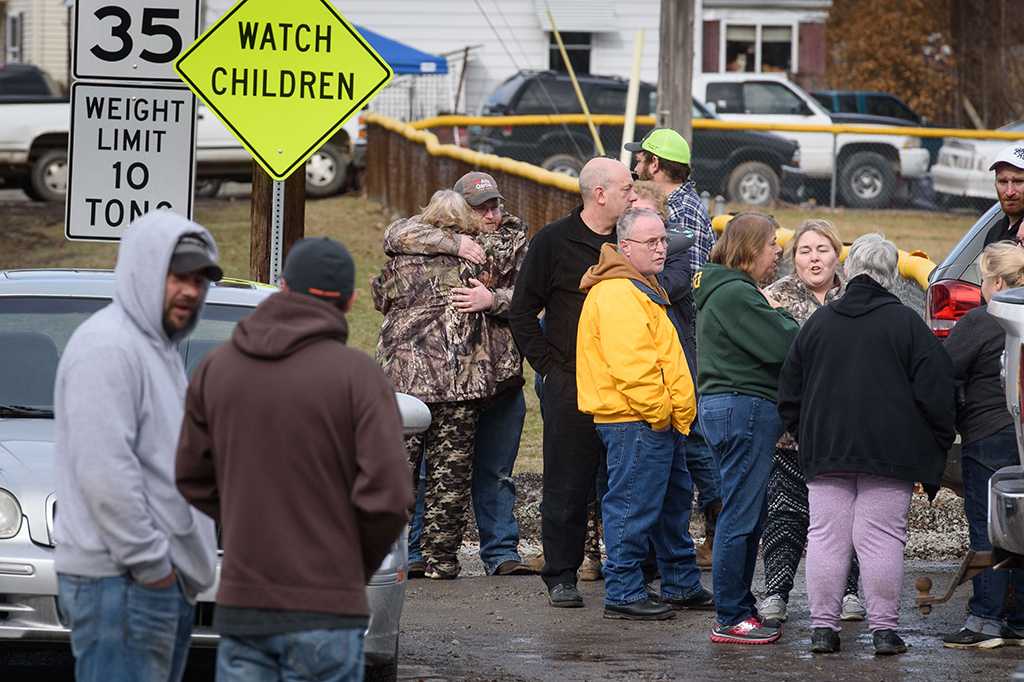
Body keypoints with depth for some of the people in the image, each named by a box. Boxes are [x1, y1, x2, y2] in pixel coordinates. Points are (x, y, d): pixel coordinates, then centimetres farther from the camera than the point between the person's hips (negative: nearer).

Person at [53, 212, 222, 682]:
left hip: (164, 578, 11)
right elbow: (104, 473, -21)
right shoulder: (107, 347, -13)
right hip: (120, 580, -11)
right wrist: (149, 563, -19)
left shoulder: (160, 350, 21)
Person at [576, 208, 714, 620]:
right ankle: (623, 594, -2)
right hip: (635, 421, -11)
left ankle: (682, 586, 28)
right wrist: (659, 410, -19)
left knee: (674, 500, 18)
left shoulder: (642, 290, 20)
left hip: (660, 420, 11)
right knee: (633, 508, -7)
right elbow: (629, 365, -24)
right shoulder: (617, 295, -16)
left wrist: (676, 411, 20)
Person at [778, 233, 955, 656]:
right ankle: (884, 629, -2)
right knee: (881, 538, -1)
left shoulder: (818, 323, 9)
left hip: (825, 454, 3)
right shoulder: (906, 324, -2)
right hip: (890, 458, -3)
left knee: (826, 538, 5)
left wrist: (805, 438, 25)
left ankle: (823, 627, 4)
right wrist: (936, 450, 5)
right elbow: (934, 391, -4)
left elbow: (789, 393, 14)